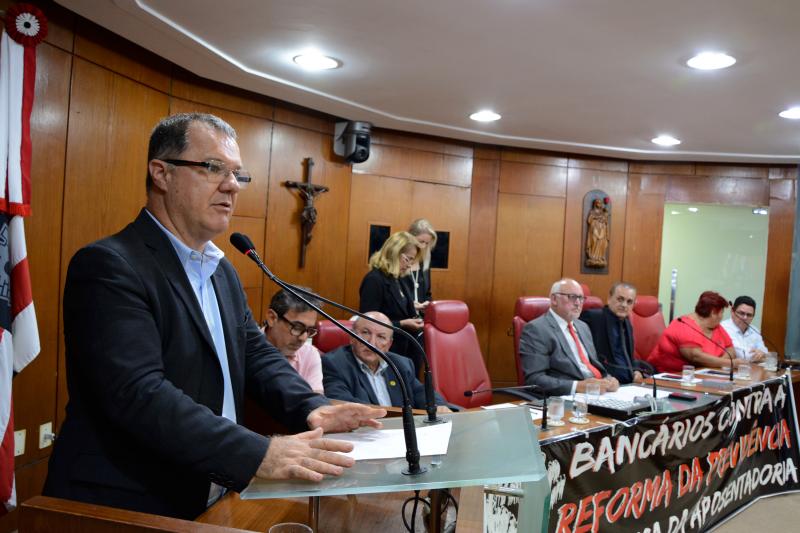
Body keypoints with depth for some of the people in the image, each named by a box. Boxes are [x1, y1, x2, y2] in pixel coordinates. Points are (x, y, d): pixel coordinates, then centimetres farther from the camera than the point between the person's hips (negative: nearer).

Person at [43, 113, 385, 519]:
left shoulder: (223, 270, 10)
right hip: (126, 509, -7)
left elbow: (256, 354, 7)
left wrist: (311, 408, -11)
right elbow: (138, 393, -27)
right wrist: (258, 455, -33)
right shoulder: (109, 265, -17)